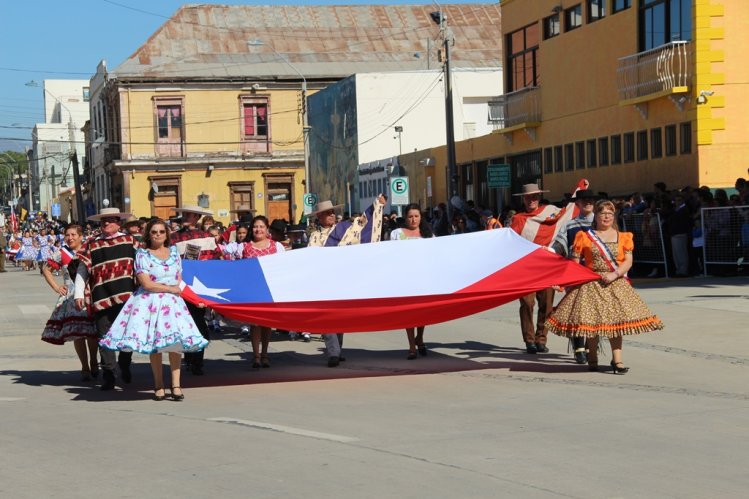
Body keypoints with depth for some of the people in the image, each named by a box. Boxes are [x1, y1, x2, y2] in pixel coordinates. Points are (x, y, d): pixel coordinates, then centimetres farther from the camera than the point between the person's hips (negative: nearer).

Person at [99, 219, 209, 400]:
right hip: (150, 302, -3)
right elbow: (146, 284, -11)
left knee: (176, 341, -7)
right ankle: (159, 385, 7)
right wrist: (170, 288, -8)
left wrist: (176, 289, -3)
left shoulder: (174, 251, 12)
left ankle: (176, 384, -7)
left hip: (172, 302, 3)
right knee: (154, 344, -2)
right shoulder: (142, 254, -3)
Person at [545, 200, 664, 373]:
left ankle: (617, 360, -3)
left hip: (615, 284, 1)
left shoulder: (623, 237, 8)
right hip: (591, 284, -1)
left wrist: (615, 274, -15)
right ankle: (592, 358, 13)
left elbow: (628, 261, 0)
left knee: (616, 319, -5)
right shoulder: (585, 237, 4)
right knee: (591, 320, -2)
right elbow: (575, 262, 3)